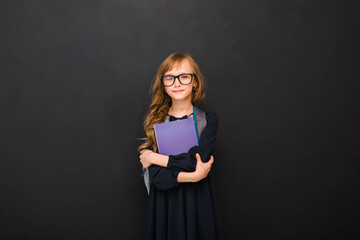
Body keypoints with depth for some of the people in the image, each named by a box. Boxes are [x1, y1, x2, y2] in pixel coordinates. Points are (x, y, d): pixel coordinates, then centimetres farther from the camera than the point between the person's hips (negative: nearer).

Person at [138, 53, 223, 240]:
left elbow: (196, 160, -18)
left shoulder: (208, 119, -4)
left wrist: (154, 158, -12)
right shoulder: (154, 121, -2)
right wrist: (192, 176, -21)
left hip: (197, 202, 0)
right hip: (164, 202, 1)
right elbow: (156, 176, -10)